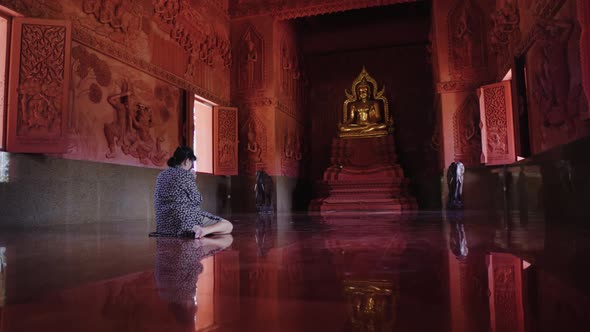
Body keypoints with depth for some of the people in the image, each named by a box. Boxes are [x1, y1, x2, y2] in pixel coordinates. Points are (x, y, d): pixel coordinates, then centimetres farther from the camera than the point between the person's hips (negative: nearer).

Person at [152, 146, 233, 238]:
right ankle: (204, 230, -26)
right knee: (228, 225, -7)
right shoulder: (185, 174, -12)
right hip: (187, 221, -9)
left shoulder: (161, 175, 10)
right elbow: (197, 200, -8)